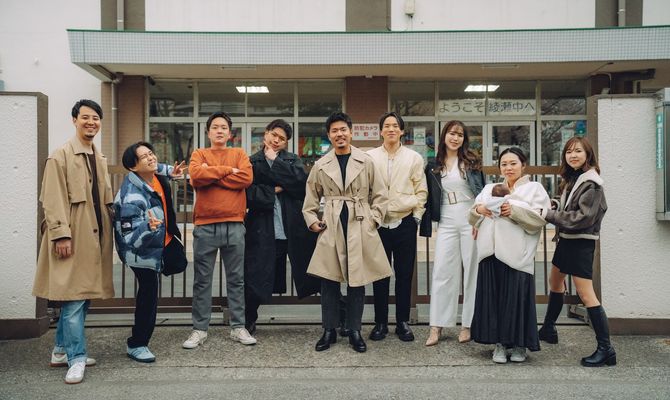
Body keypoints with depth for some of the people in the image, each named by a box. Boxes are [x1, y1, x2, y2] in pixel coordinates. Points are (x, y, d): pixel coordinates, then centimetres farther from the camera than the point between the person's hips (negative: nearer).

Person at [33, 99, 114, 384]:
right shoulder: (61, 156, -6)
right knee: (74, 296, -6)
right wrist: (61, 234, -19)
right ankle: (76, 358, 2)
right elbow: (53, 200, -12)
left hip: (95, 235, 7)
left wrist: (109, 230, 14)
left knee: (83, 296, 11)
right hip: (73, 238, -7)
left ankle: (61, 350, 24)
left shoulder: (100, 159, 16)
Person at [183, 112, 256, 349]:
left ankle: (238, 327, 16)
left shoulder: (239, 154, 12)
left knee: (236, 279, 7)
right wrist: (227, 170, -8)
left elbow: (246, 178, -7)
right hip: (205, 226, 0)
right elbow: (196, 174, -12)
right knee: (202, 280, 5)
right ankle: (200, 329, 14)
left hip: (234, 225, 1)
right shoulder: (199, 154, 10)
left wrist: (212, 174, -7)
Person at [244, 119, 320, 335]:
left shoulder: (293, 160, 12)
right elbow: (248, 194, -6)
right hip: (263, 231, -1)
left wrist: (274, 160, -5)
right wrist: (273, 191, -9)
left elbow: (301, 182, -9)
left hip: (294, 228, 1)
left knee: (315, 277, 3)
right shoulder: (251, 162, 6)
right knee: (254, 278, 7)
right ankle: (248, 322, 30)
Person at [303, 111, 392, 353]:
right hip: (331, 227, 1)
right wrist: (312, 220, 5)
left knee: (357, 280, 4)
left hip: (360, 227, -1)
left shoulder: (366, 162, 3)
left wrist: (374, 219, -2)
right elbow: (311, 197, 16)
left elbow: (380, 195, 6)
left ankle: (355, 331, 16)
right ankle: (329, 330, 16)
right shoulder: (321, 165, 7)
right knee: (329, 280, 3)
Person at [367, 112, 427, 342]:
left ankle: (403, 322, 19)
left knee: (404, 274, 7)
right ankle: (380, 322, 18)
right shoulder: (370, 157, 3)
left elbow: (421, 191, 5)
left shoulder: (414, 158, 4)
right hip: (378, 222, 0)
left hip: (405, 223, 0)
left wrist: (416, 216, -1)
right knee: (380, 274, 6)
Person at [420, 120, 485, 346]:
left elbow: (481, 191, 3)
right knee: (442, 272, 0)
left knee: (472, 271, 3)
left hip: (470, 221, -2)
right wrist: (428, 226, 7)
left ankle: (468, 324, 13)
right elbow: (431, 198, 12)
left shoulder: (471, 162, 4)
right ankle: (436, 327, 5)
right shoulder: (433, 166, 9)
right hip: (446, 223, 2)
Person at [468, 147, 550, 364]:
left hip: (517, 254, -3)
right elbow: (472, 219, 15)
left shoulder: (534, 188, 9)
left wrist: (514, 211, -17)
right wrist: (478, 209, -7)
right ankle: (499, 343, 15)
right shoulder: (490, 188, 20)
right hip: (491, 252, 4)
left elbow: (539, 219, -5)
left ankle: (519, 344, 15)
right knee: (492, 297, 4)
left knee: (516, 298, -1)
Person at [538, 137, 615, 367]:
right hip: (566, 239, 10)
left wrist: (549, 215, -18)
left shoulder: (591, 183, -14)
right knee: (555, 282, 22)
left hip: (581, 242, -10)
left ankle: (605, 349, -5)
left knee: (586, 295, -11)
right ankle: (548, 330, 39)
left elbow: (583, 217, -21)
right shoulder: (572, 179, 12)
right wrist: (552, 214, -4)